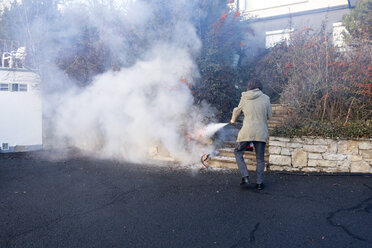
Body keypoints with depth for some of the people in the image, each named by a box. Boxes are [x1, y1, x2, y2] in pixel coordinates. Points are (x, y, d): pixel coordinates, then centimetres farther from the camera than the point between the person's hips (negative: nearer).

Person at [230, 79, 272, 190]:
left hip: (247, 132, -1)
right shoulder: (265, 98, 0)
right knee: (260, 158, 14)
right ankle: (259, 183, 15)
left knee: (238, 152, 17)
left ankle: (245, 177, 5)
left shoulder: (244, 98, 2)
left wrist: (233, 120, 38)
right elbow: (269, 115, 5)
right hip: (261, 132, 1)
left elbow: (237, 110, 18)